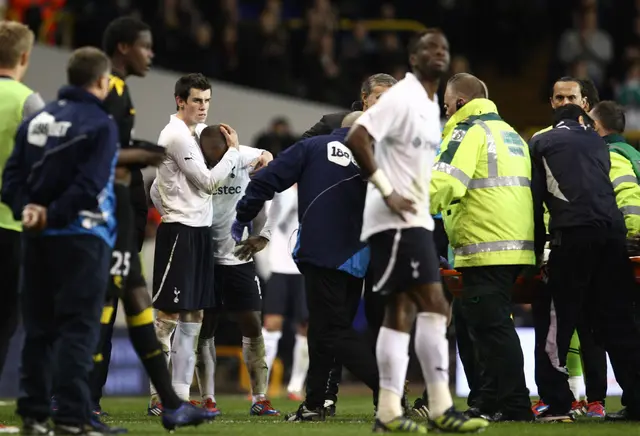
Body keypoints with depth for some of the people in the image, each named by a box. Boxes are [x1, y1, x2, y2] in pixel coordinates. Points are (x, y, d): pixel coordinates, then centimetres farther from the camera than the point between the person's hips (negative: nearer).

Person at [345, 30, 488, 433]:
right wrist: (387, 192, -22)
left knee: (402, 310, 7)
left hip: (413, 221, 10)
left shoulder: (432, 106, 17)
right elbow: (356, 140, -22)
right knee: (434, 306, -13)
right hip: (397, 221, -10)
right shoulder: (402, 97, -12)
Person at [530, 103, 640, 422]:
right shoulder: (596, 142, 26)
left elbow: (535, 197, 11)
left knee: (562, 316, 1)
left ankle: (557, 403, -4)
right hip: (613, 229, 4)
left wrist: (537, 247, 15)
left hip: (572, 232, -3)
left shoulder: (541, 143, 16)